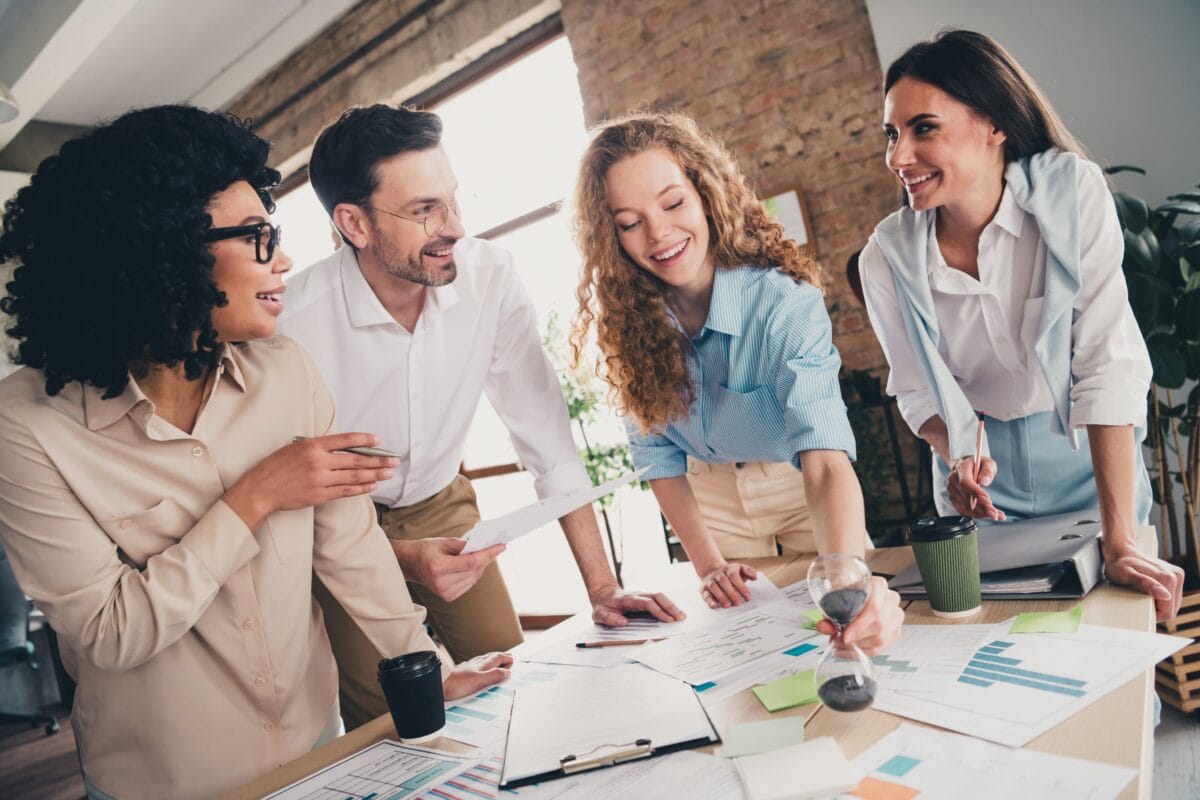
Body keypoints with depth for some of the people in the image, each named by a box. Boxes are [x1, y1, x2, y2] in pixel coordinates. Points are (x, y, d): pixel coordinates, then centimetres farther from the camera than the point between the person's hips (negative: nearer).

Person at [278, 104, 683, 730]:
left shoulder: (489, 275, -20)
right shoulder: (293, 323, -28)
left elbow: (545, 432, -17)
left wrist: (601, 588, -18)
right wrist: (401, 558, -32)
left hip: (441, 506, 3)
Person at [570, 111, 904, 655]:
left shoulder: (784, 301, -31)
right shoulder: (627, 319, -18)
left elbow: (825, 462, -41)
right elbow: (657, 451, -9)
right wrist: (705, 560, -17)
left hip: (798, 484, -3)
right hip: (712, 496, 3)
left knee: (828, 624, 7)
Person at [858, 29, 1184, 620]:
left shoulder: (1073, 192, -23)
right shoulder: (887, 258, -18)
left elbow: (1109, 362, -26)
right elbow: (918, 392, -5)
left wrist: (1119, 545, -28)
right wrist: (959, 461, -26)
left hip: (1089, 463, -1)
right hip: (984, 481, 1)